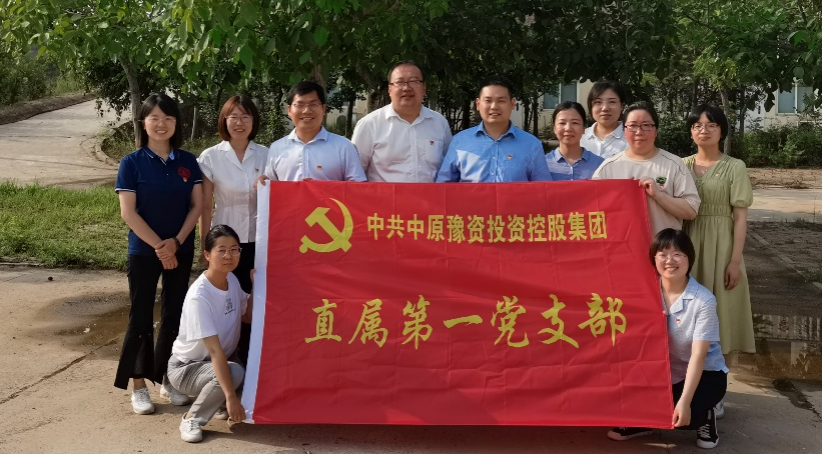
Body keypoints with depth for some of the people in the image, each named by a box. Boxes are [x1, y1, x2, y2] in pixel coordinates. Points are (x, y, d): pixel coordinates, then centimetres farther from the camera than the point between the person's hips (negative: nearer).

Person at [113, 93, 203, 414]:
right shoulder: (132, 163, -6)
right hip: (143, 251, -3)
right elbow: (128, 213, -10)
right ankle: (138, 386, 12)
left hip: (181, 250, 3)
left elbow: (197, 205, 1)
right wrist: (159, 246, -15)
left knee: (175, 314, 9)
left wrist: (176, 242, -11)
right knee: (141, 316, 3)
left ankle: (167, 379, 23)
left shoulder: (188, 162, 3)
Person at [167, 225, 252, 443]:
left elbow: (248, 317, 7)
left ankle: (220, 404, 11)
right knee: (234, 372, -34)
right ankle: (192, 419, -11)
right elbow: (215, 350, -33)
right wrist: (230, 396, -36)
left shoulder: (232, 280, -6)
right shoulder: (199, 296, -28)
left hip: (220, 361, 7)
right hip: (186, 367, -7)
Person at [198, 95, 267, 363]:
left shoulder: (266, 155, 3)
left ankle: (250, 359, 17)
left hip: (259, 242, 1)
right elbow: (205, 207, 0)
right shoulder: (211, 157, -2)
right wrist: (204, 248, 0)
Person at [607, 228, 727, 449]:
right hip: (665, 372, 4)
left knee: (676, 414, -29)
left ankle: (704, 418, 6)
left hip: (705, 374, -4)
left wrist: (684, 401, -29)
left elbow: (698, 355, -23)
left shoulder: (703, 300, -20)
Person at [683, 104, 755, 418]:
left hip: (720, 247, -3)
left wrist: (735, 260, -11)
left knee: (717, 317, 0)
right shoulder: (681, 166, 8)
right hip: (688, 246, 3)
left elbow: (740, 217, -4)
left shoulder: (734, 167, -1)